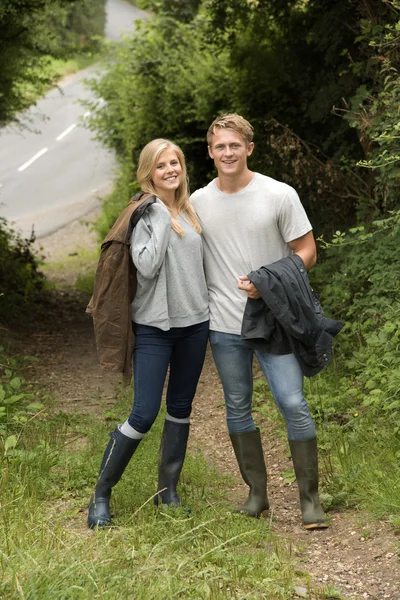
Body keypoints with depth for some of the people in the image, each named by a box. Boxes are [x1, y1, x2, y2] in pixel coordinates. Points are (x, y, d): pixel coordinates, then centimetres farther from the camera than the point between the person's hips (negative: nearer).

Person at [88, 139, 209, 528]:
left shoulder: (191, 210, 9)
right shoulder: (145, 215, -9)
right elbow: (147, 265, -23)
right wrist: (162, 218, -20)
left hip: (195, 324, 6)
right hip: (154, 326, -6)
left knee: (180, 409, 12)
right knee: (144, 414, -11)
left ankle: (168, 492, 23)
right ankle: (101, 495, 2)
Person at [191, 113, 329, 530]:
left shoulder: (280, 195, -4)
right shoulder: (198, 203, 5)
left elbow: (307, 253, -1)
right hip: (224, 323, 3)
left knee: (293, 404, -10)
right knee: (237, 407, 9)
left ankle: (309, 498, 1)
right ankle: (256, 493, 21)